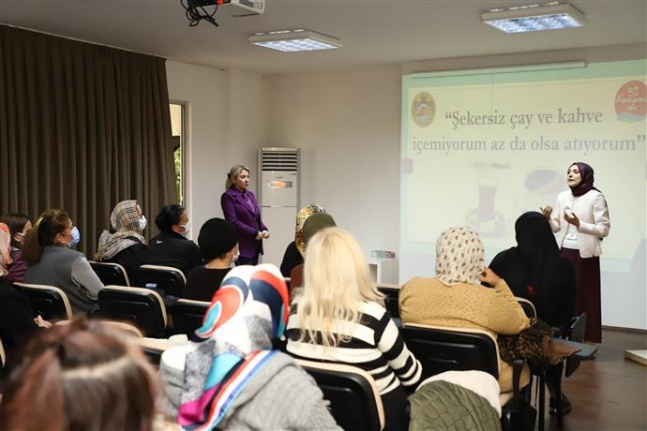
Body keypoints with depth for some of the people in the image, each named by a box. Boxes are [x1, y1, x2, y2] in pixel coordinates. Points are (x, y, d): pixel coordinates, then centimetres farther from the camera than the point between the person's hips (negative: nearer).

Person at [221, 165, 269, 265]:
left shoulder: (250, 195, 16)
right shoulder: (228, 196, -7)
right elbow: (233, 221, -15)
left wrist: (264, 230, -1)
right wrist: (255, 233, -16)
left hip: (255, 244, 7)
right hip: (242, 244, -7)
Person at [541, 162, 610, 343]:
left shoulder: (596, 197, -7)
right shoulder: (562, 196, 9)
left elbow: (604, 229, -10)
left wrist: (579, 224, -21)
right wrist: (548, 218, -10)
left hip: (584, 254, -4)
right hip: (564, 251, 5)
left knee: (585, 296, 0)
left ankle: (588, 339, 6)